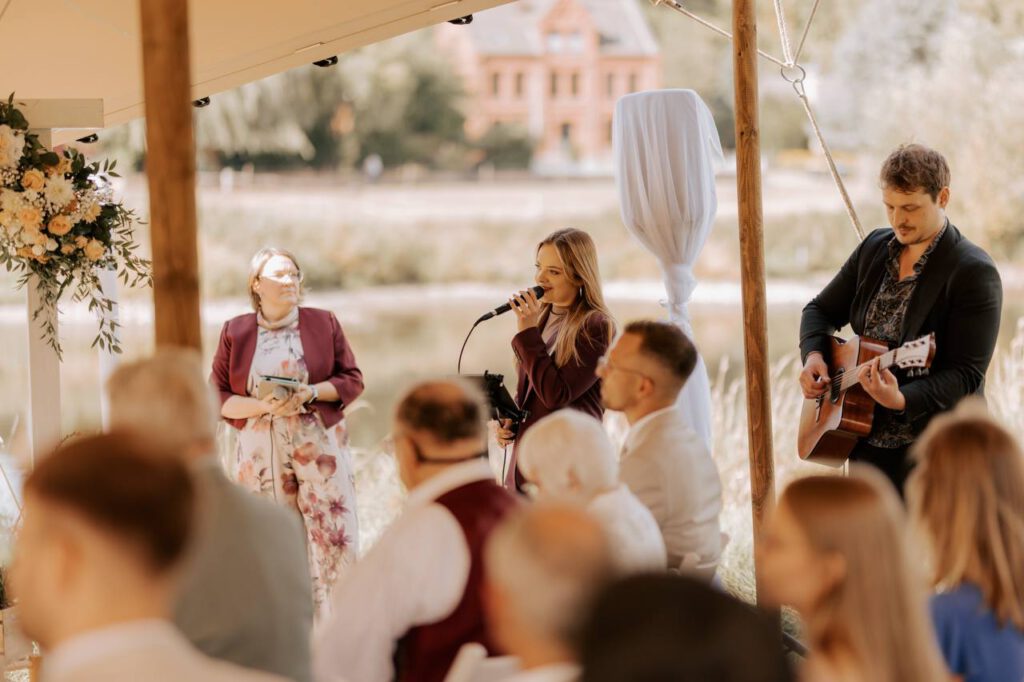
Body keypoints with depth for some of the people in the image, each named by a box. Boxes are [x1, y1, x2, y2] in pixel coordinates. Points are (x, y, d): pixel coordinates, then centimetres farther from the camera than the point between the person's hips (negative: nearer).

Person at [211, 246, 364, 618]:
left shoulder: (324, 323, 6)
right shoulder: (234, 332, 6)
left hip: (320, 445, 0)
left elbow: (352, 379, 5)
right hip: (261, 451, 0)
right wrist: (263, 406, -13)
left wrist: (310, 393, -12)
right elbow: (219, 399, 4)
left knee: (334, 535, -7)